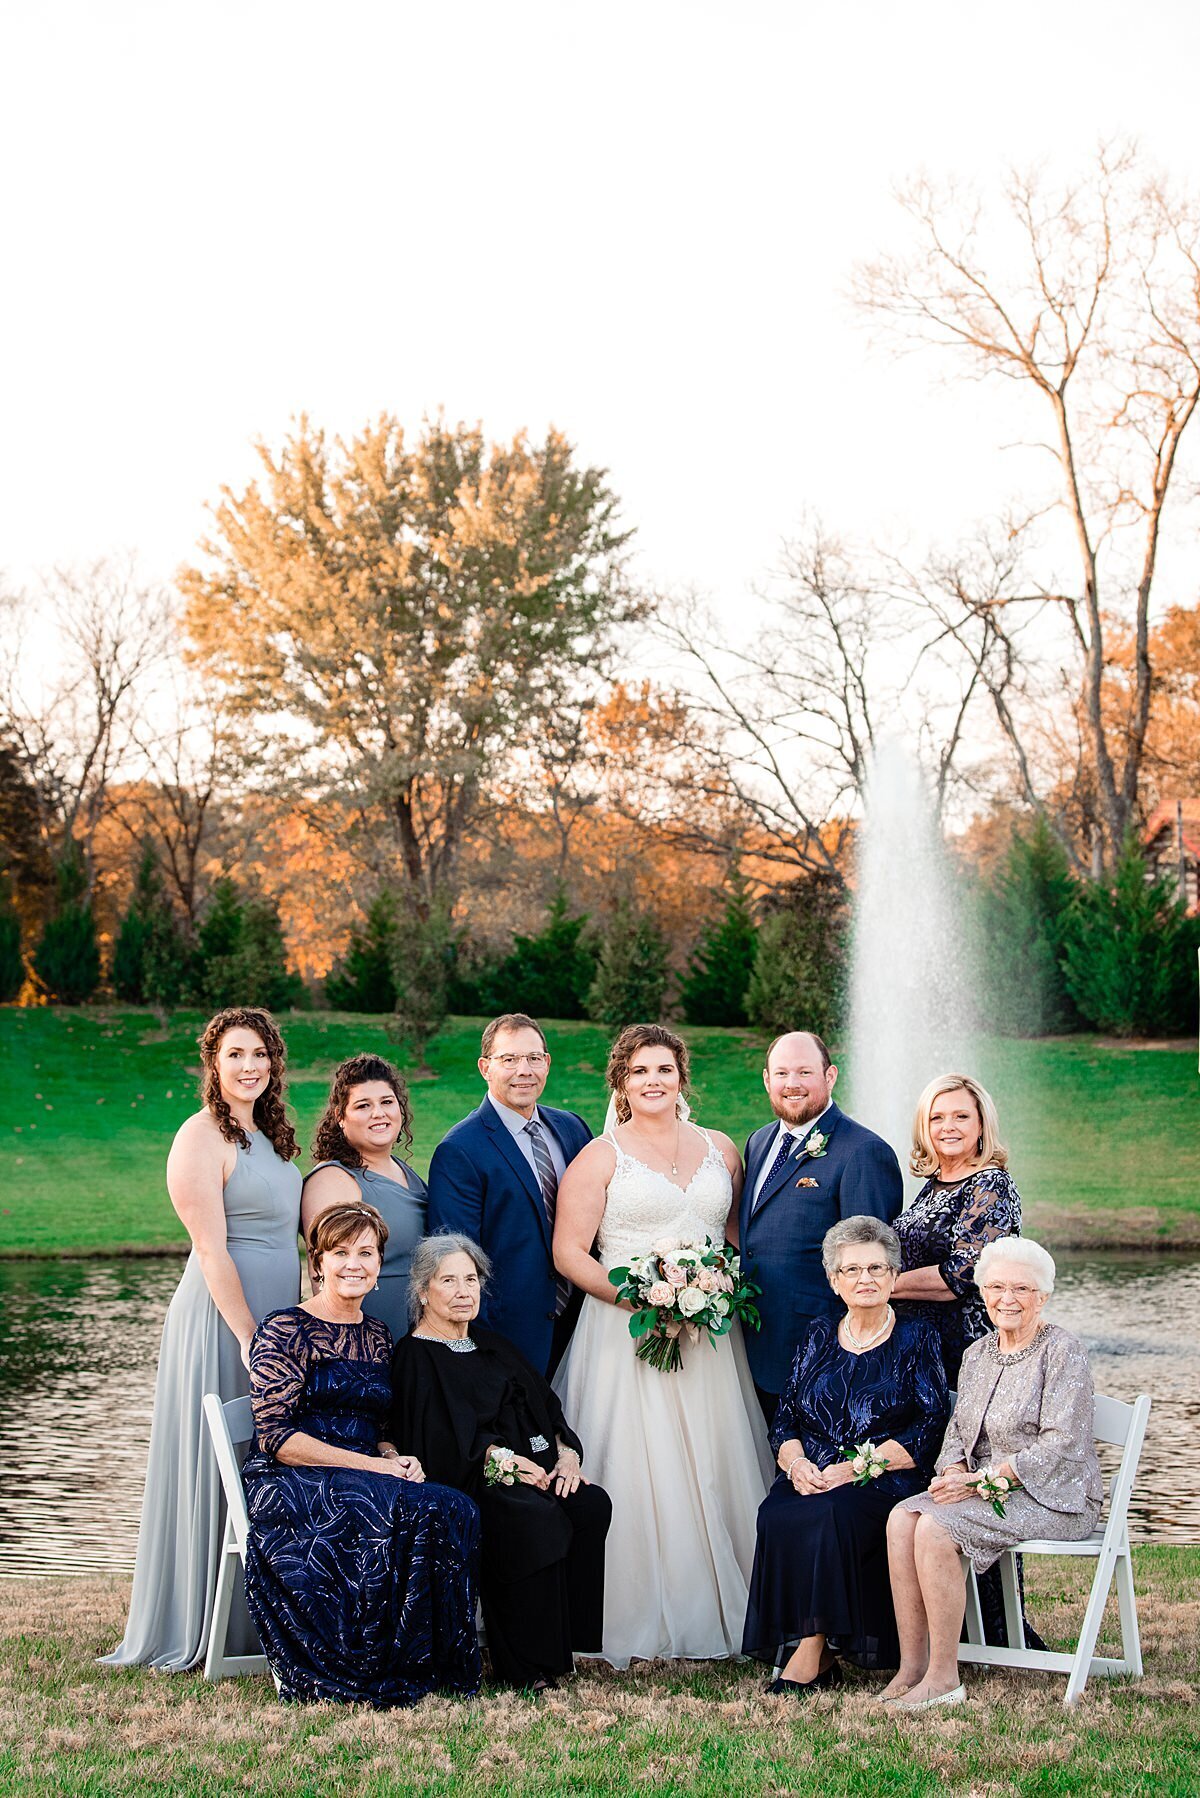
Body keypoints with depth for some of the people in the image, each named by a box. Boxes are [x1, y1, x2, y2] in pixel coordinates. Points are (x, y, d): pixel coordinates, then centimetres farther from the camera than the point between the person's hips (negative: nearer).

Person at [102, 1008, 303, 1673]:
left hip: (278, 1315, 8)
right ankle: (204, 1628, 7)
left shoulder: (269, 1136, 14)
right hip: (223, 1315, -8)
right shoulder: (201, 1137, -11)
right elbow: (211, 1250, -16)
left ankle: (262, 1623, 21)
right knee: (218, 1470, -2)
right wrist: (250, 1337, -20)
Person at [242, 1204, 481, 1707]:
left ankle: (431, 1662, -19)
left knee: (453, 1511, -27)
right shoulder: (284, 1331, -2)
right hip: (289, 1486, -6)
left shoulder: (378, 1336, 18)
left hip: (368, 1478, 6)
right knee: (412, 1513, -33)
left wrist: (398, 1460, -2)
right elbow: (276, 1437, -10)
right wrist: (374, 1467, -16)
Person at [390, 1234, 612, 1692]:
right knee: (536, 1517, -35)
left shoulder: (494, 1346, 26)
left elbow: (548, 1409, 20)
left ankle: (563, 1644, -19)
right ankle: (525, 1669, -27)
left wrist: (566, 1453, 0)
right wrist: (508, 1462, -17)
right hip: (467, 1485, -7)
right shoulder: (414, 1357, 3)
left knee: (592, 1505, -24)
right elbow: (441, 1443, -10)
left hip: (537, 1475, 7)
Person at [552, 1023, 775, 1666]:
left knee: (715, 1471, 4)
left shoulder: (720, 1149, 12)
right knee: (637, 1475, -6)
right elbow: (569, 1252, -4)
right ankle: (638, 1622, 1)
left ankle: (719, 1616, 12)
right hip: (626, 1335, -4)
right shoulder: (600, 1157, 0)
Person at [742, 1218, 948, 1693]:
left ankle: (812, 1654, -28)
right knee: (777, 1515, -29)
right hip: (810, 1478, 3)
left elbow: (928, 1432, -4)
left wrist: (852, 1469, -14)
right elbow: (784, 1421, 14)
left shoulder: (916, 1338, 6)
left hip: (886, 1484, -3)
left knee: (830, 1515, -35)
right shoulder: (818, 1337, 18)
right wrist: (797, 1463, -10)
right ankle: (818, 1655, -22)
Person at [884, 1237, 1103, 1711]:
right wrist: (954, 1474, -7)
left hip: (1054, 1498, -7)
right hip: (987, 1492, 7)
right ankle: (911, 1666, -19)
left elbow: (1062, 1445, -17)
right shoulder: (977, 1353, 13)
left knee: (936, 1527, -28)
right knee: (902, 1518, -20)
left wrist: (981, 1478, -20)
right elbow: (958, 1430, 16)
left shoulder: (1062, 1351, -9)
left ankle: (944, 1676, -20)